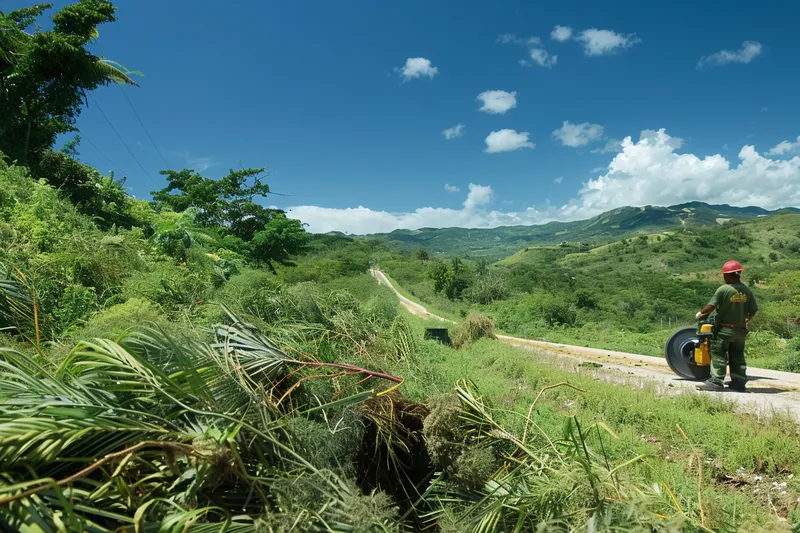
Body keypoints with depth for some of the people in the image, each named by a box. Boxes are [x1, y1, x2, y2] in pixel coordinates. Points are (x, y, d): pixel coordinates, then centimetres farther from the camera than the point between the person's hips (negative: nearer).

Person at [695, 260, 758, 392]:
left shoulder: (723, 289, -14)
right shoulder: (747, 291, 3)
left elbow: (711, 306, -18)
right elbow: (753, 310, 7)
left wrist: (700, 313, -1)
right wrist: (747, 320, 26)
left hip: (724, 328, -6)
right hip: (740, 329, 6)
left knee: (719, 354, -2)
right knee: (737, 356, 14)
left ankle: (716, 382, -5)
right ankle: (739, 382, 17)